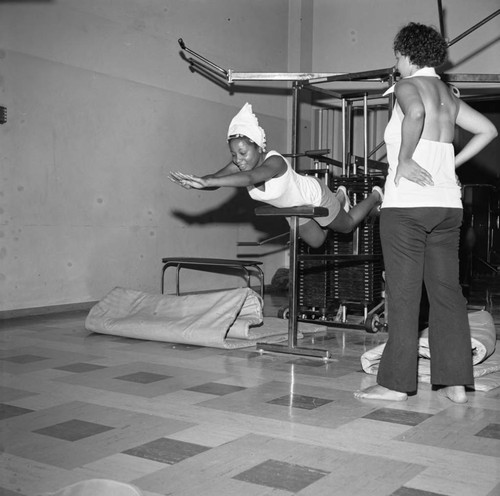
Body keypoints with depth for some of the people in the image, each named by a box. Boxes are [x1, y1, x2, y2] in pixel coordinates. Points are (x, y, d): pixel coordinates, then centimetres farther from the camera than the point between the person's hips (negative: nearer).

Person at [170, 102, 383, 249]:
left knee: (348, 225, 20)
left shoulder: (274, 161, -45)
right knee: (316, 242, 29)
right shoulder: (239, 165, -26)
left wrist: (207, 181, -76)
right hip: (292, 205, 6)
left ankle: (376, 195, 47)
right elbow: (215, 178, -41)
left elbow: (249, 178, -64)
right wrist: (197, 182, -66)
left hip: (313, 195, -6)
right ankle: (339, 197, 51)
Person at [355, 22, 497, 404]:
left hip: (407, 203, -7)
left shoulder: (408, 86, -4)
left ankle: (396, 383, 3)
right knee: (447, 291, 8)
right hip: (448, 203, 7)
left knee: (403, 294, -3)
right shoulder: (449, 94, 17)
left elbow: (416, 113, -26)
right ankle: (455, 382, 11)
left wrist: (404, 160, -17)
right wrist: (451, 164, 16)